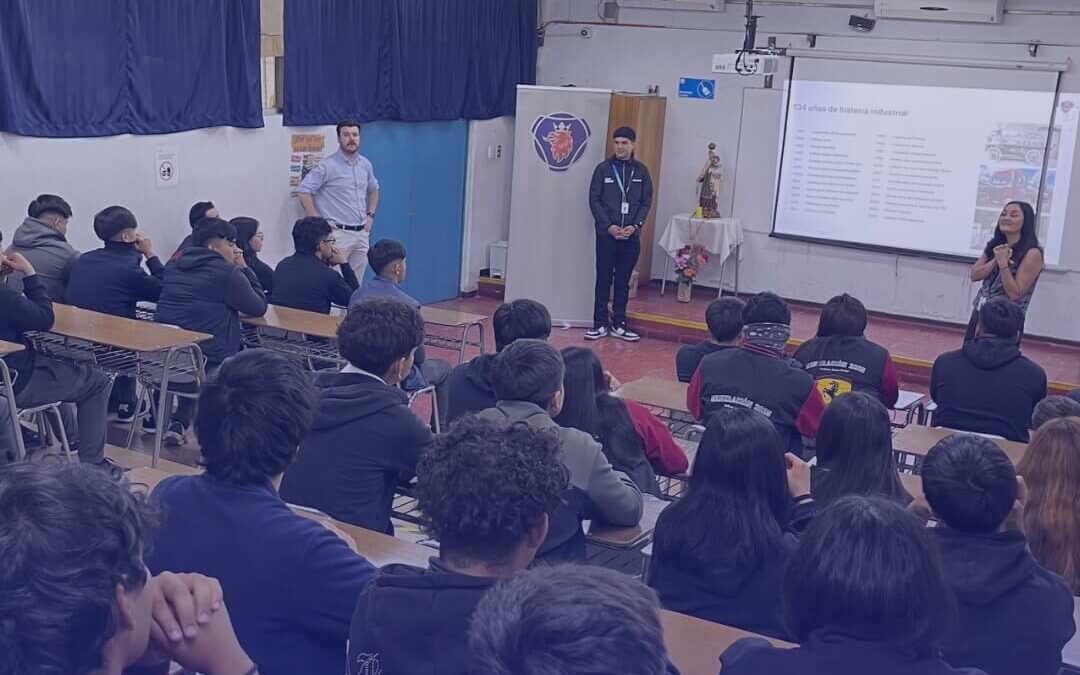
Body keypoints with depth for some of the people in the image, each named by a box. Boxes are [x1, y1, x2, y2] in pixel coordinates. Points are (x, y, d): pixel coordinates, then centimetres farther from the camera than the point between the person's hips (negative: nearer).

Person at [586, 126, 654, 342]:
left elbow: (647, 202, 5)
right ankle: (600, 324, 9)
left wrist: (635, 226, -10)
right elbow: (594, 200, -3)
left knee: (623, 282, 8)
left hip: (631, 235, 2)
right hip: (606, 234, -1)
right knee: (603, 280, 3)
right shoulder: (603, 168, 1)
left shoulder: (641, 171, 6)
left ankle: (619, 324, 15)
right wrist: (609, 226, -12)